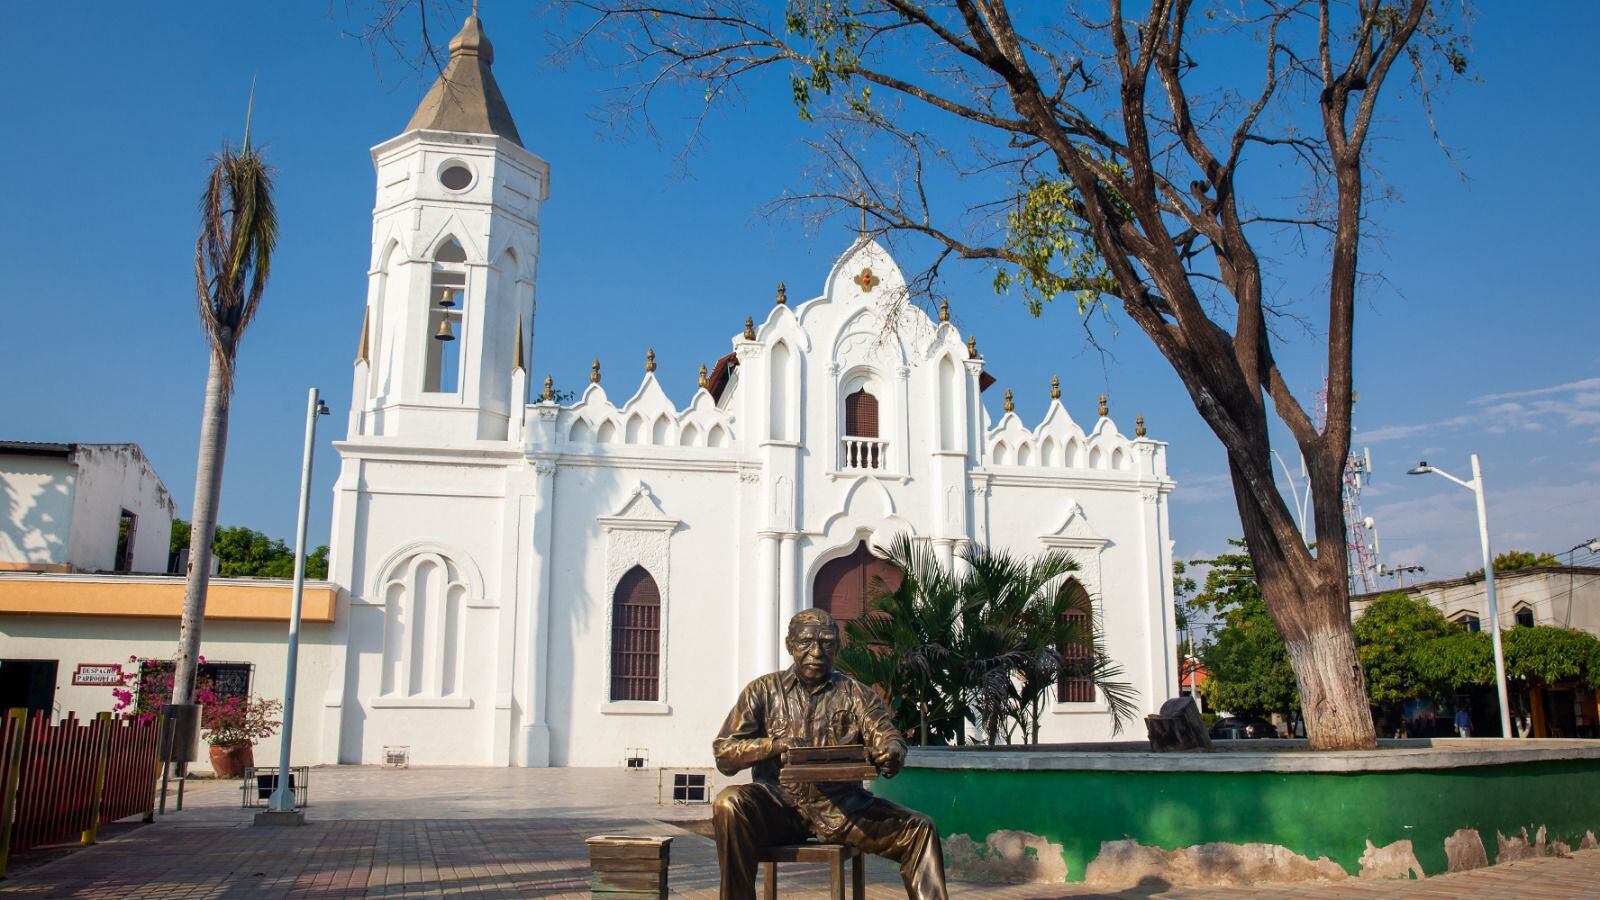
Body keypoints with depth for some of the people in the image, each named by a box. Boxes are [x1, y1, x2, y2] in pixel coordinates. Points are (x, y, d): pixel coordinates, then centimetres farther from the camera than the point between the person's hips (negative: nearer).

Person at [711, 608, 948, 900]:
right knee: (729, 804, -31)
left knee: (919, 829, -18)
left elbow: (888, 739, 0)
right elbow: (723, 754, 3)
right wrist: (775, 744, -16)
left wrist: (891, 753, -25)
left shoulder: (857, 694, 12)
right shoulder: (763, 691, 9)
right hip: (781, 802, -1)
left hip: (842, 806, 1)